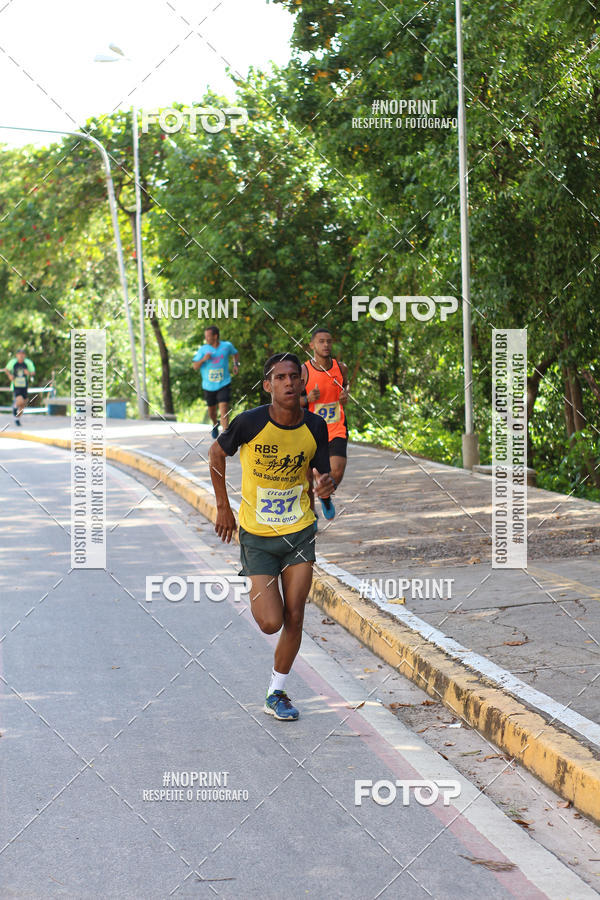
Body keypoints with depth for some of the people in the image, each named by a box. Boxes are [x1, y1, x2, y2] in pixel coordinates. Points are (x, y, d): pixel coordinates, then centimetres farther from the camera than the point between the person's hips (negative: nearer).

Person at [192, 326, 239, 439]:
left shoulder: (227, 346, -2)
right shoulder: (203, 349, -5)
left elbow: (235, 353, 20)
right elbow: (195, 366, -4)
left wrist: (236, 364, 3)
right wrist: (203, 359, -22)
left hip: (224, 384, -2)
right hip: (209, 386, 2)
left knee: (224, 409, -16)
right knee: (211, 409, 15)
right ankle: (215, 425, 48)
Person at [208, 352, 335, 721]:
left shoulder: (315, 427, -8)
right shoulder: (250, 423, -16)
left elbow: (321, 476, 3)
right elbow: (217, 453, 2)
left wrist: (326, 485, -22)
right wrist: (223, 507, 4)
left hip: (300, 533, 2)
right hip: (257, 536, -2)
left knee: (294, 619, 0)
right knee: (271, 623, -7)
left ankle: (277, 694, 18)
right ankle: (254, 589, 29)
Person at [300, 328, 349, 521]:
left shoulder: (341, 368, -1)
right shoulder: (303, 371, -11)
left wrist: (345, 398, -1)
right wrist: (308, 399, -24)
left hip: (337, 430, 2)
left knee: (337, 472, -14)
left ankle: (326, 497, 20)